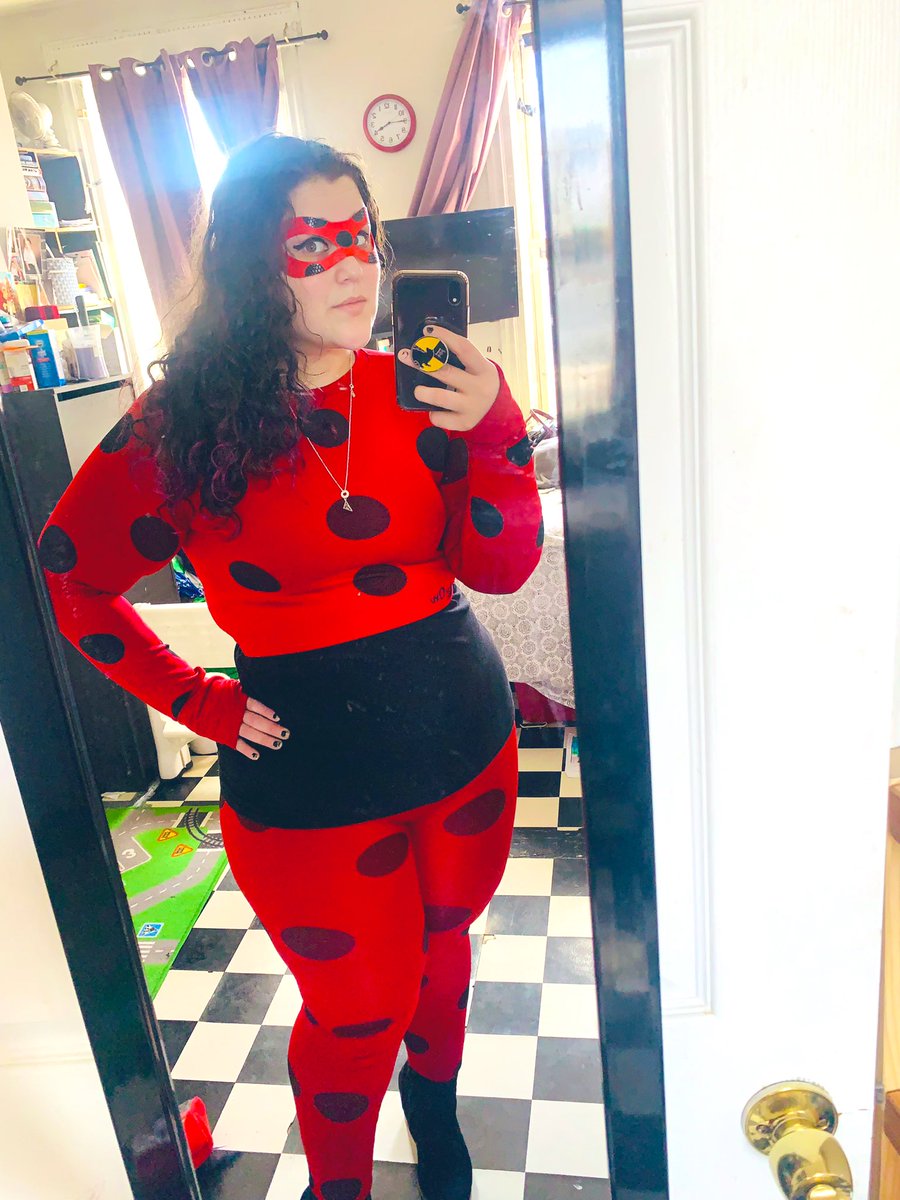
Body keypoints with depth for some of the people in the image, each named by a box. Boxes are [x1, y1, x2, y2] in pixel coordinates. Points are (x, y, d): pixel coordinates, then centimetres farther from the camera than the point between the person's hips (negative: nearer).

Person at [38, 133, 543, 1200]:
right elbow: (71, 577, 0)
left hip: (467, 739, 4)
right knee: (361, 1009, 13)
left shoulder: (414, 392, -2)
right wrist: (196, 701, -5)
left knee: (441, 946, 24)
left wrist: (496, 433, -19)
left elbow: (501, 568, -5)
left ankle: (435, 1104, 57)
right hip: (312, 781, -4)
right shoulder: (187, 426, -11)